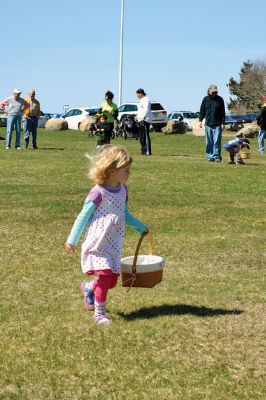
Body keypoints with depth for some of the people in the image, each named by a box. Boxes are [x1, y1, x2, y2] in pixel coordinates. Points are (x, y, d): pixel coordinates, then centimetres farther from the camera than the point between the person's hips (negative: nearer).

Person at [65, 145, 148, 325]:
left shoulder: (122, 190, 5)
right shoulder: (98, 193, -18)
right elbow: (83, 217, -12)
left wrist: (140, 227, 21)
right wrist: (72, 241, -11)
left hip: (114, 243, 7)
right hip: (97, 243, -7)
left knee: (112, 280, 7)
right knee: (105, 276, -8)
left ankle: (89, 287, 37)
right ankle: (99, 313, 9)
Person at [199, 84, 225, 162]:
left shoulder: (220, 100, 2)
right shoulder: (205, 99, 6)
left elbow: (223, 112, 4)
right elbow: (202, 111, 12)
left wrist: (223, 123, -2)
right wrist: (200, 120, 1)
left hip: (217, 124, -2)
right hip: (208, 124, 2)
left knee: (217, 142, -8)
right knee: (209, 142, 4)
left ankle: (216, 156, -3)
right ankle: (210, 157, 9)